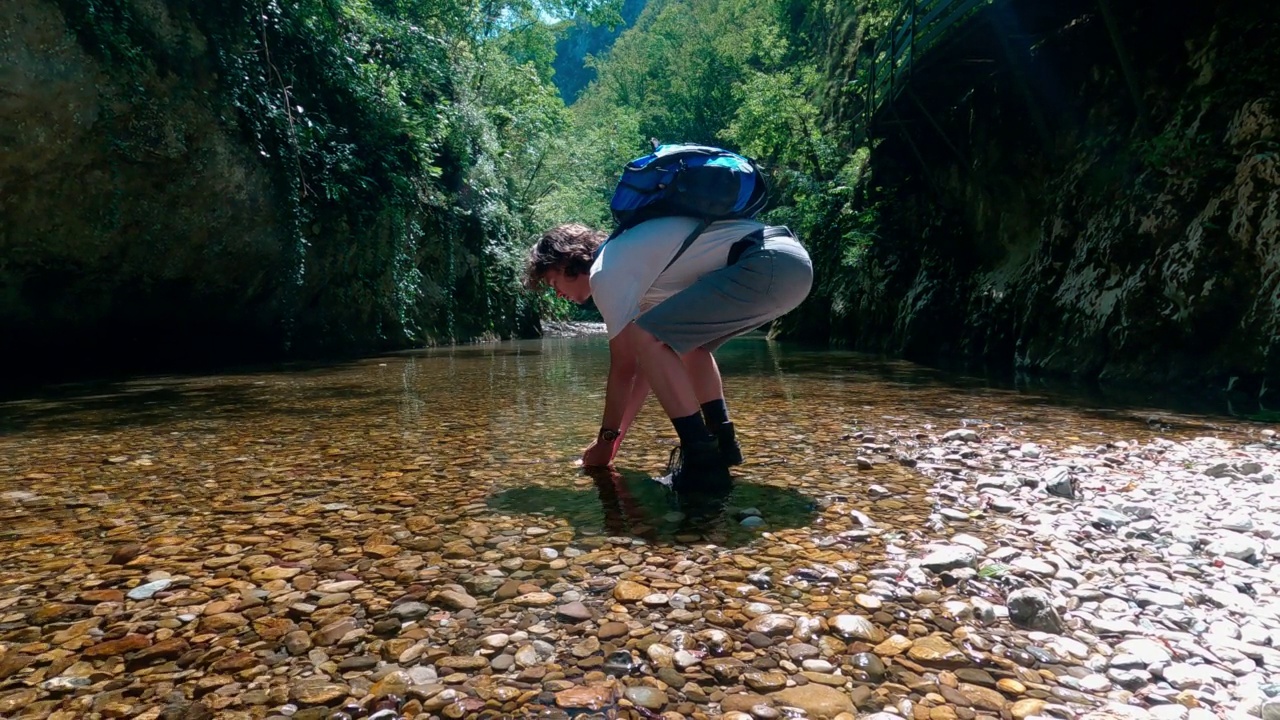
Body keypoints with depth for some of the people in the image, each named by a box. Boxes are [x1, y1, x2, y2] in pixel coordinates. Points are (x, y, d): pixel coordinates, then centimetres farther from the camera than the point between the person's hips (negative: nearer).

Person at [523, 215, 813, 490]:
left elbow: (623, 368, -1)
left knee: (648, 339, -10)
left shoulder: (606, 270, -3)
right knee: (686, 342, 27)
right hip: (789, 264, 11)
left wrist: (606, 439, 13)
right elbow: (650, 361, 28)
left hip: (769, 265, -11)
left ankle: (702, 459, -8)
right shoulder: (631, 259, 25)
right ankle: (722, 442, 21)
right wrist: (617, 434, 31)